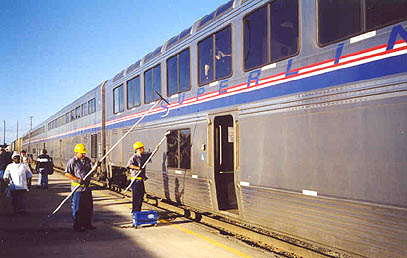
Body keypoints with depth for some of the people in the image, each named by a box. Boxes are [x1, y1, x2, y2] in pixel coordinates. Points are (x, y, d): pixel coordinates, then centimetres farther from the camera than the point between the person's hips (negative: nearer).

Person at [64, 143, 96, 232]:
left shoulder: (87, 160, 11)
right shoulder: (72, 161, -9)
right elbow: (67, 173, -13)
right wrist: (77, 179, -21)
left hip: (87, 187, 7)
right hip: (77, 188, -7)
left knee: (89, 206, 13)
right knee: (77, 208, 1)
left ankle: (87, 224, 27)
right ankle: (77, 226, 10)